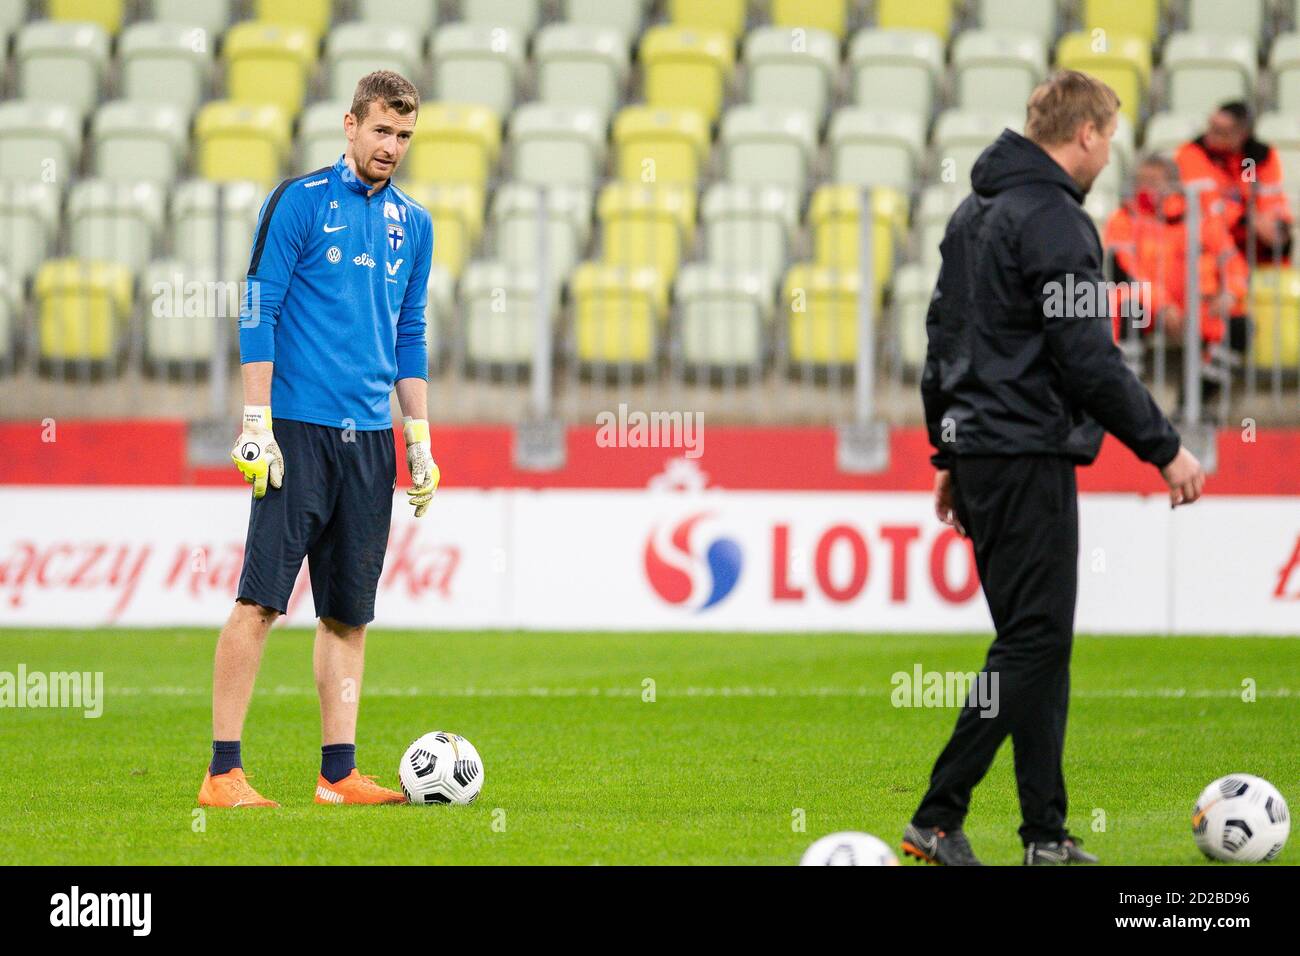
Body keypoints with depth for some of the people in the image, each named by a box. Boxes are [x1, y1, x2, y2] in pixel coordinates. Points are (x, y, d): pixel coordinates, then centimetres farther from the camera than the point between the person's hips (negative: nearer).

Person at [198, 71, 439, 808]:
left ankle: (340, 774, 8)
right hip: (299, 430, -5)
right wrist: (258, 424, -11)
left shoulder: (412, 224, 14)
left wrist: (420, 441, 15)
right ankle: (224, 772, -8)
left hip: (370, 440, 5)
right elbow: (258, 313, -5)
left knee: (350, 613, 5)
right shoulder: (299, 203, -3)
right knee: (260, 600, -9)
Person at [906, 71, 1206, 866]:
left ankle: (1047, 835, 11)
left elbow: (943, 339, 21)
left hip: (979, 451, 10)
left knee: (1037, 639, 12)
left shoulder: (974, 213, 16)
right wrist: (1166, 450, -11)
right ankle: (939, 820, -12)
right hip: (1029, 457, -10)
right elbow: (1090, 359, -18)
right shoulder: (1053, 222, -14)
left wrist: (950, 454, 26)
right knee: (1034, 638, -8)